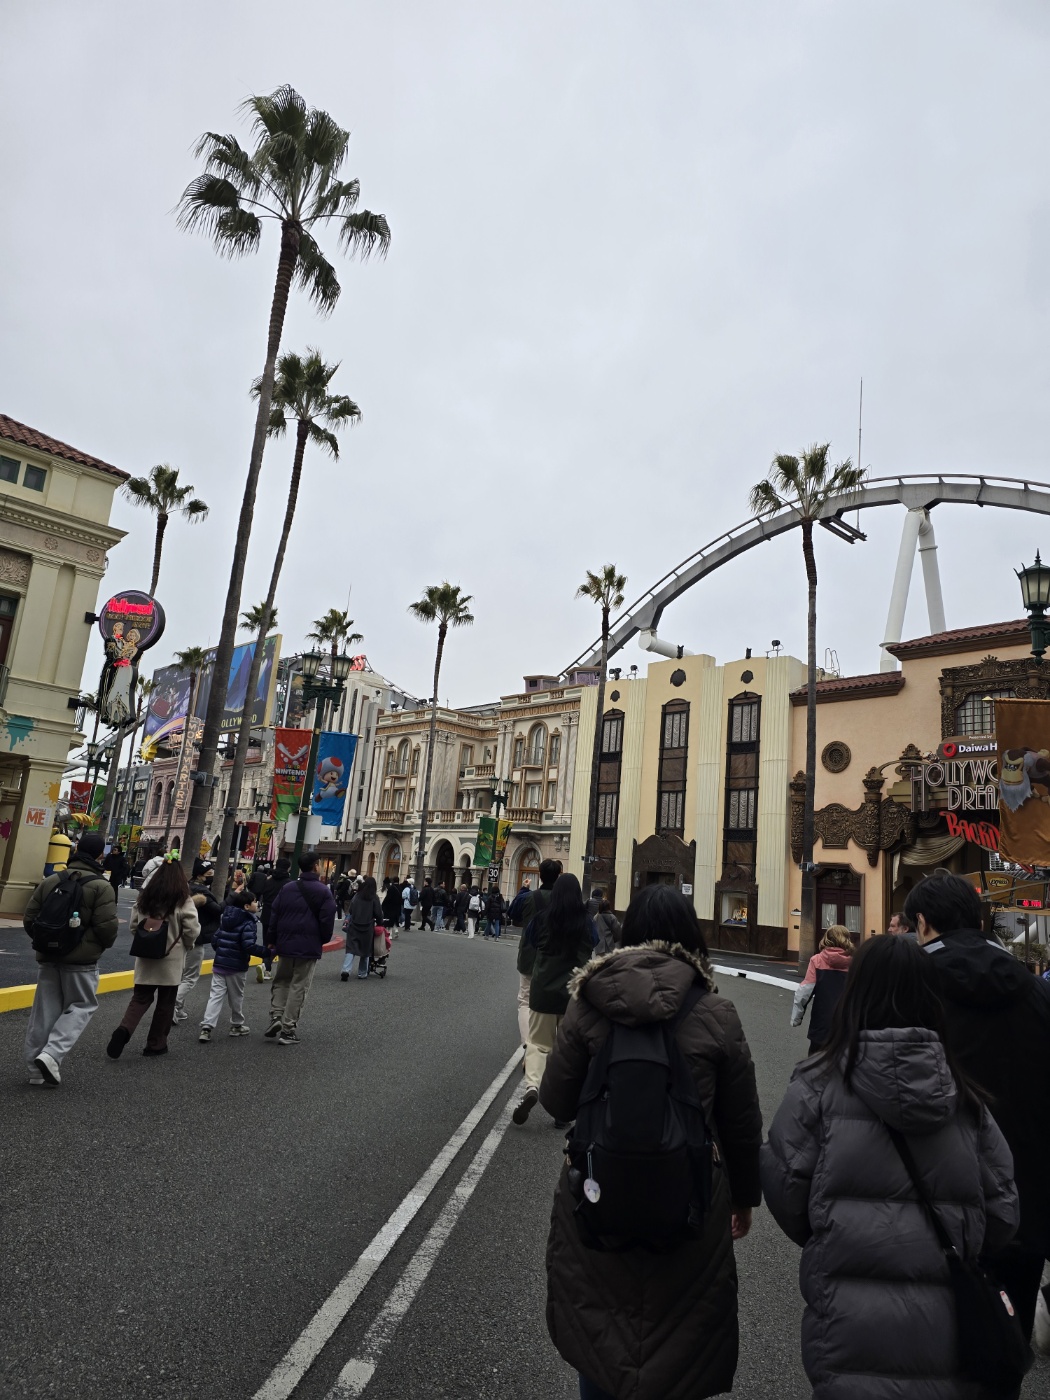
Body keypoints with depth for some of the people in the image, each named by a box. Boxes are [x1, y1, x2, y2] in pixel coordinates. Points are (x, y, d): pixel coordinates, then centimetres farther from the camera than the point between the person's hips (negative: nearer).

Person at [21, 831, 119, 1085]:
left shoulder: (50, 880, 5)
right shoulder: (101, 886, -13)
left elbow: (29, 919, 7)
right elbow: (107, 926, -17)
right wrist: (104, 944, 5)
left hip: (49, 956, 6)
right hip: (81, 959, -5)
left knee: (45, 1010, 13)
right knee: (82, 1006, 8)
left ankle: (37, 1067, 17)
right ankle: (51, 1054, -8)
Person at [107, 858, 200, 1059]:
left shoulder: (144, 896, -1)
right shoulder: (183, 901, -14)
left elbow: (134, 925, 7)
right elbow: (193, 931, -14)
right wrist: (185, 946, 6)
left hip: (146, 956, 3)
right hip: (171, 958, -3)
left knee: (140, 997, 12)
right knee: (165, 1002, 10)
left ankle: (124, 1030, -12)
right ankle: (156, 1044, 18)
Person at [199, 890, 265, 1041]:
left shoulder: (225, 918, 7)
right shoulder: (248, 923, -17)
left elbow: (216, 938, 13)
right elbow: (249, 947, -26)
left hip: (219, 964, 6)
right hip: (237, 967, -5)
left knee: (216, 996, 3)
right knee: (236, 997, 11)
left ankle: (207, 1027, -8)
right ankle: (236, 1026, 25)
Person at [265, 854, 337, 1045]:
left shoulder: (287, 888, 3)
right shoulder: (323, 891, -8)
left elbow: (274, 915, 5)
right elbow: (327, 921, -9)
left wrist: (272, 940, 13)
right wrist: (323, 940, 7)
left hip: (286, 944, 3)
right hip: (310, 947, -3)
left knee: (281, 981, 21)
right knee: (298, 987, 4)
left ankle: (276, 1015, 5)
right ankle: (288, 1029, 5)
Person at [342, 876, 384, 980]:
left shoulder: (356, 897, -1)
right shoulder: (374, 899, -7)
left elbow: (350, 911, 6)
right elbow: (379, 914, -5)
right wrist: (379, 923, 14)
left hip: (353, 927, 1)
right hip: (367, 928, -1)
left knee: (351, 950, 0)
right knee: (365, 952, 13)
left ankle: (346, 970, -17)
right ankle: (362, 973, 17)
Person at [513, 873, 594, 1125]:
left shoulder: (543, 917, -6)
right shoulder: (585, 921, -8)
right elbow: (591, 950, 3)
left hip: (543, 987, 0)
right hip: (574, 990, 0)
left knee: (538, 1041, 8)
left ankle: (532, 1086, -15)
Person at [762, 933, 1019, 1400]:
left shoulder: (818, 1085, -13)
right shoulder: (965, 1096, -3)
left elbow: (785, 1190, -10)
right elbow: (1001, 1211, 1)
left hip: (853, 1329, -3)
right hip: (949, 1331, 3)